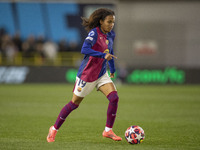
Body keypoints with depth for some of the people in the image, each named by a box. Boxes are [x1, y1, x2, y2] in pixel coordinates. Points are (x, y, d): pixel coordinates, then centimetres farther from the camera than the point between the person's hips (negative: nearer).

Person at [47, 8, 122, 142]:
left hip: (101, 75, 6)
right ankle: (54, 129, 24)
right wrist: (103, 55, -40)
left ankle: (108, 130, -3)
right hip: (87, 75, -6)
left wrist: (112, 69, 29)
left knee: (114, 98, -14)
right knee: (74, 104, 5)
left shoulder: (111, 35, 3)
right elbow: (84, 50, -34)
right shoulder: (94, 33, -20)